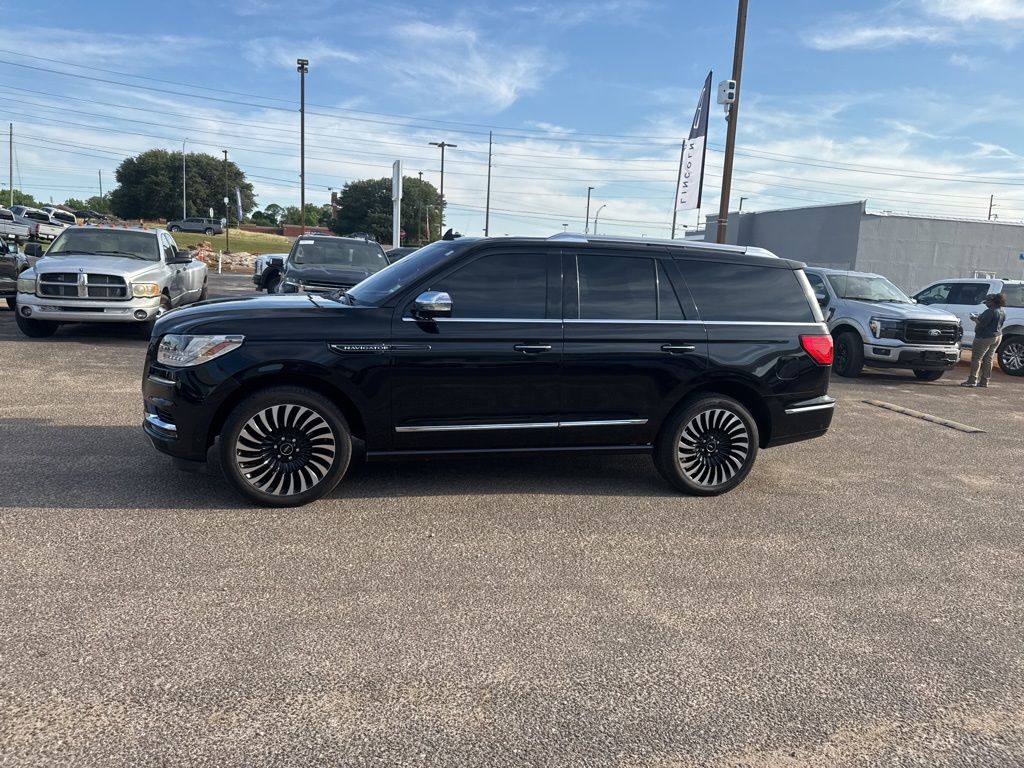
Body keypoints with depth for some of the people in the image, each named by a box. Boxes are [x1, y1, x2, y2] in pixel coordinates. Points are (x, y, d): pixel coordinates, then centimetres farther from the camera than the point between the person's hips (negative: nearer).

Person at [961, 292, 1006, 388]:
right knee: (988, 359, 13)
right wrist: (979, 318, 16)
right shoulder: (1002, 312, 10)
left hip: (985, 337, -9)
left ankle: (972, 380, -7)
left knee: (976, 358, -4)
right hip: (997, 337, 9)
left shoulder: (990, 312, -20)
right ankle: (984, 381, 15)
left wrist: (974, 318, -4)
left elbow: (981, 324, -22)